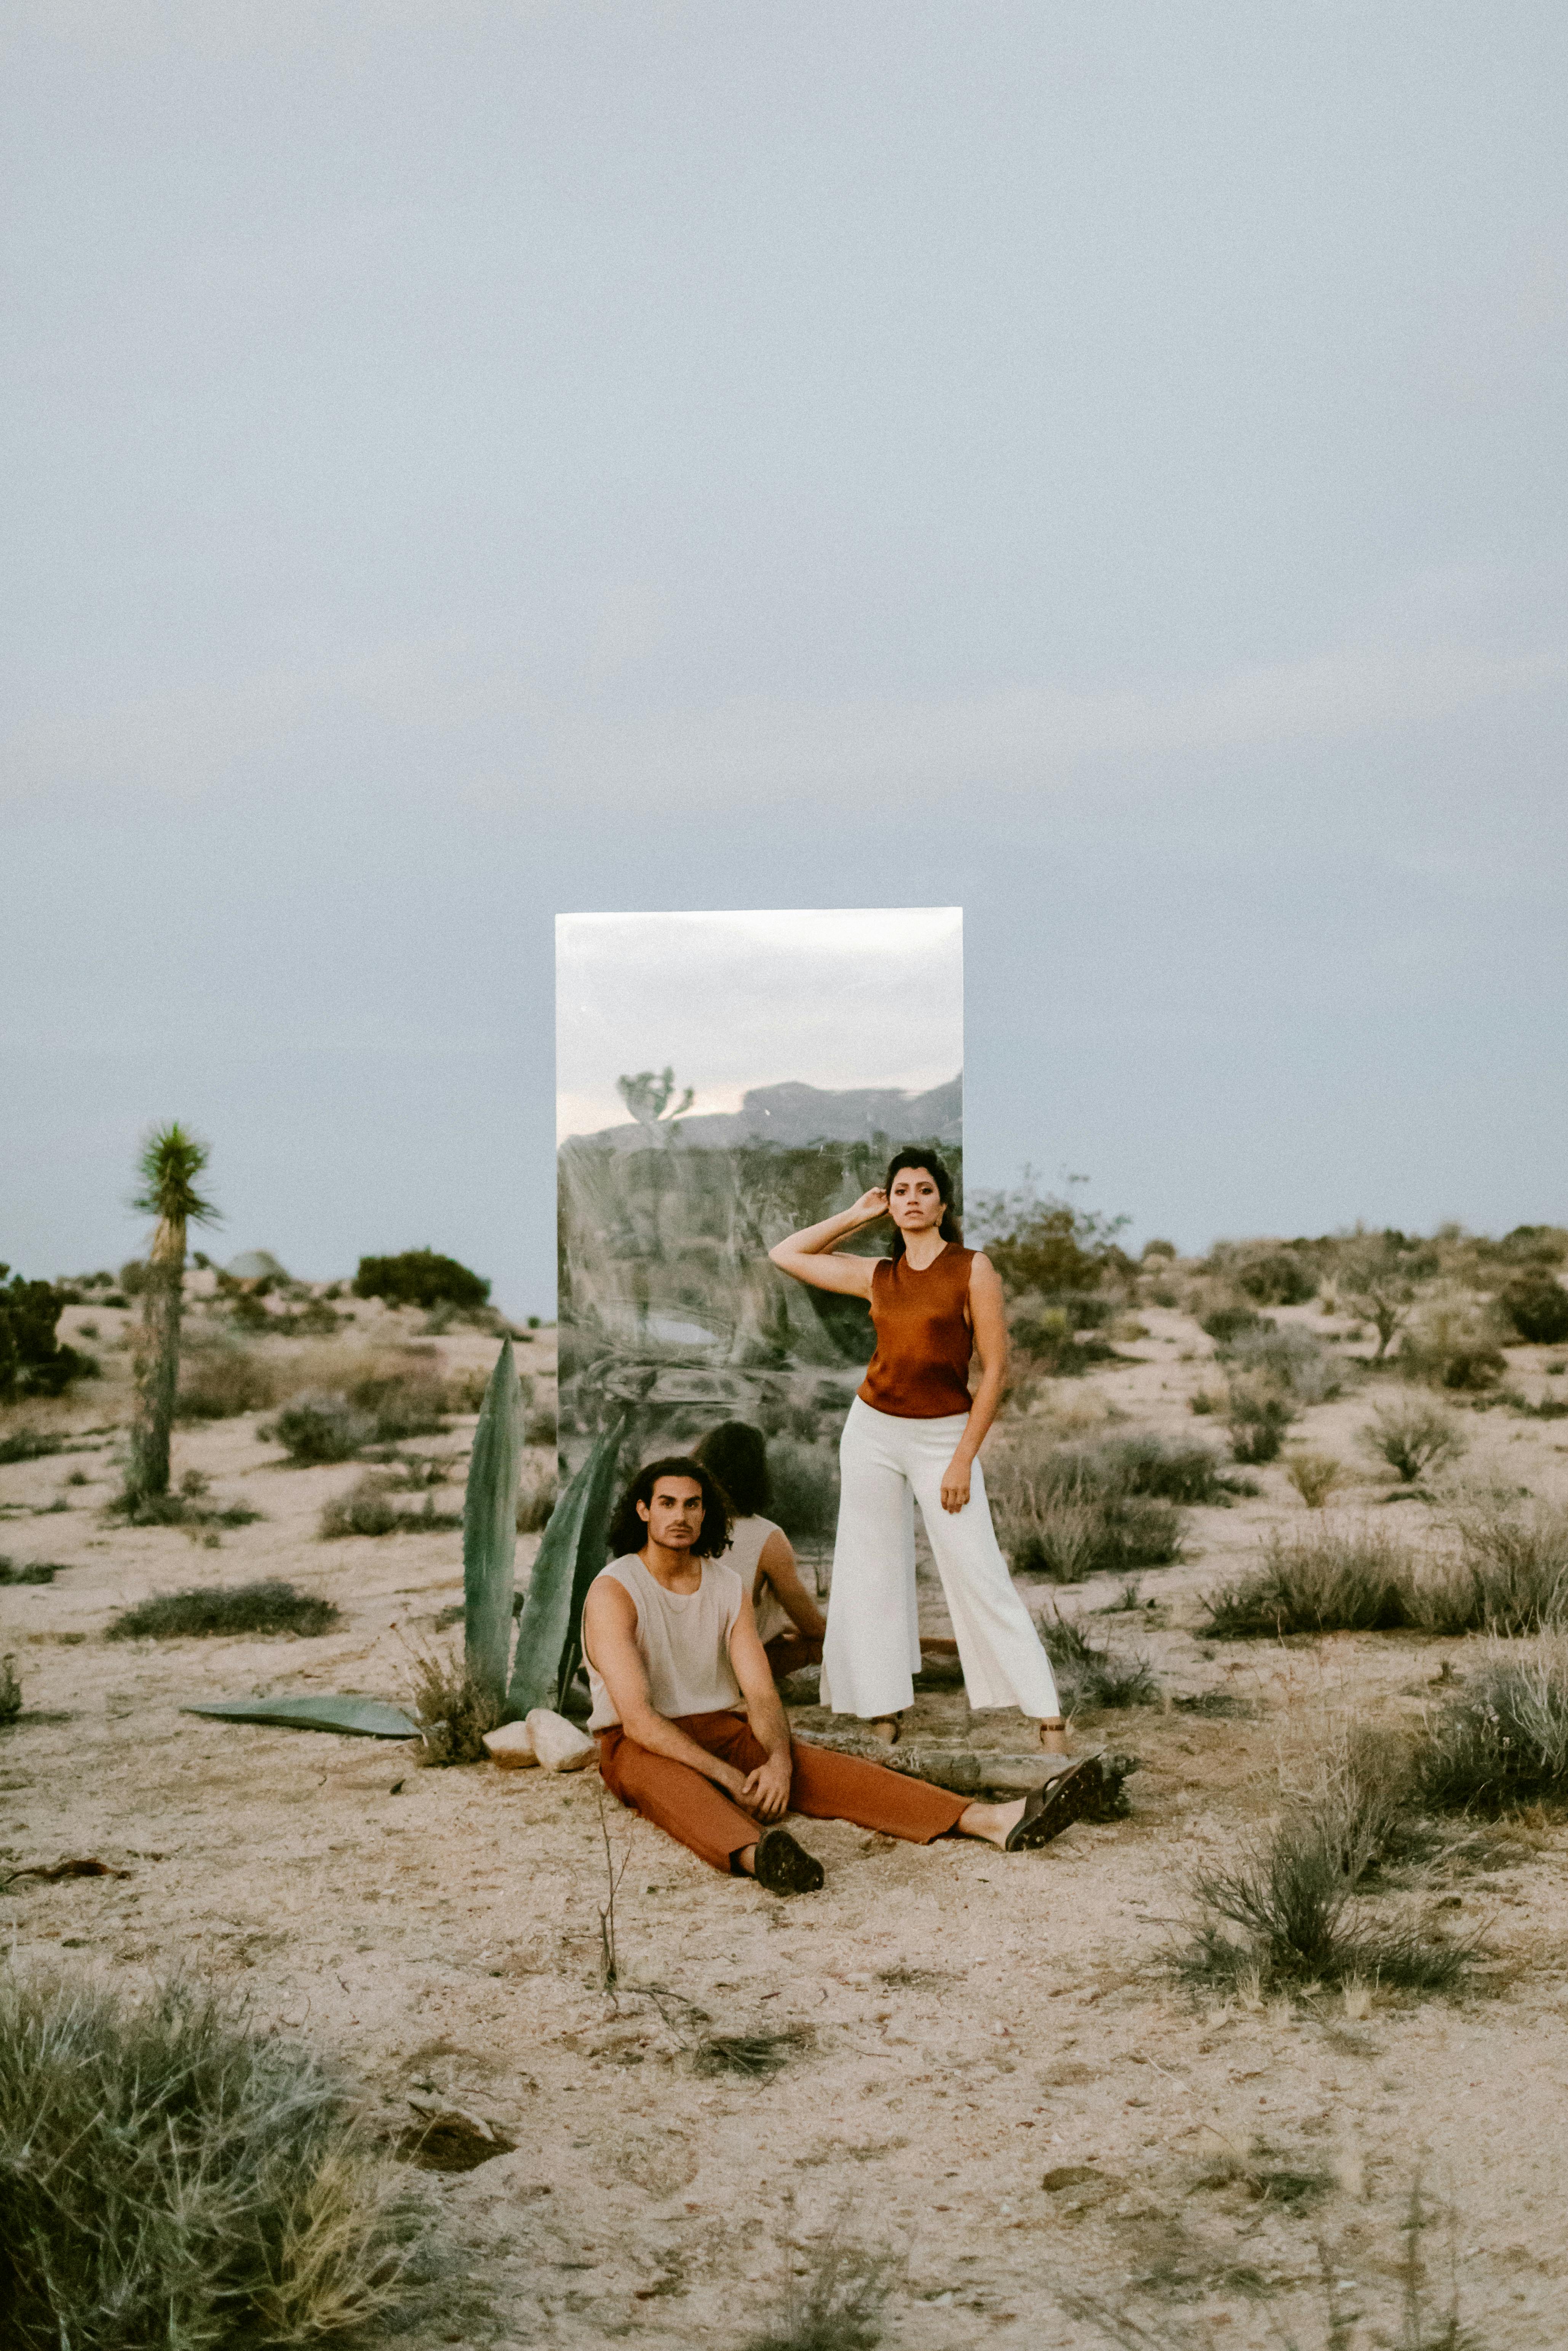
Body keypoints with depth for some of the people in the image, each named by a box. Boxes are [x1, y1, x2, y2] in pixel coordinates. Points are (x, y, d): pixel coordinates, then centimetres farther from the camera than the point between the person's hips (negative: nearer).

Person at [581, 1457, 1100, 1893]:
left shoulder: (729, 1589, 4)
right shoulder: (613, 1592, -14)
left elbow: (762, 1696, -3)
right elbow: (637, 1718, -23)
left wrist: (778, 1760, -27)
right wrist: (731, 1779, -31)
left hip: (725, 1732, 5)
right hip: (642, 1749, -5)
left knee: (824, 1770, -20)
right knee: (679, 1792, -42)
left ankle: (996, 1821, -39)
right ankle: (759, 1857, -78)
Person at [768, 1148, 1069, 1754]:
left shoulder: (973, 1269, -6)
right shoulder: (877, 1276, 6)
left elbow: (995, 1367, -8)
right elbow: (785, 1254, 15)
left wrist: (963, 1460, -12)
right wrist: (856, 1216, 9)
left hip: (944, 1435, -4)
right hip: (874, 1430, 5)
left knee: (978, 1576, -9)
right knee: (872, 1575, 5)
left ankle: (1049, 1717, -6)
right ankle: (885, 1716, 12)